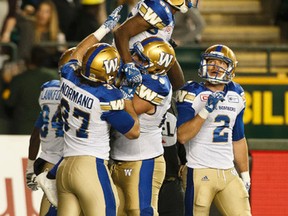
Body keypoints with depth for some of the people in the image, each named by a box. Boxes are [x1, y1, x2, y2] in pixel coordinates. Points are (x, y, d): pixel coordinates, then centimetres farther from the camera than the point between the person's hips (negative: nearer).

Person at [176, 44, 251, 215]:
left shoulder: (236, 95, 12)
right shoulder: (193, 94, -5)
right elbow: (182, 136, -15)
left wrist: (245, 175, 20)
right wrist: (206, 110, -23)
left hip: (228, 173, 5)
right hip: (200, 173, -5)